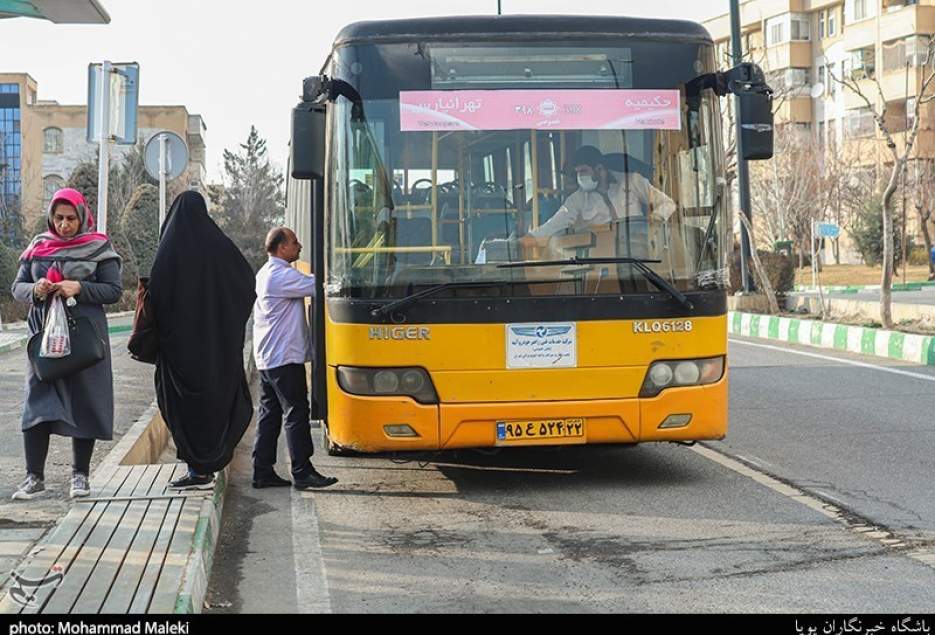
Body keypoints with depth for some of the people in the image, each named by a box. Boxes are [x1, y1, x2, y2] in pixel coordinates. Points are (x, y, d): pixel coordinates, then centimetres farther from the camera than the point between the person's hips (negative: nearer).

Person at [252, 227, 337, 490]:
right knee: (296, 413, -6)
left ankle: (262, 472, 11)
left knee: (269, 414, 10)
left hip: (266, 358, 10)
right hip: (285, 357, -10)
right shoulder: (282, 275, -16)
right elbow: (314, 286, -19)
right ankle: (302, 473, -3)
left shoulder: (265, 273, 17)